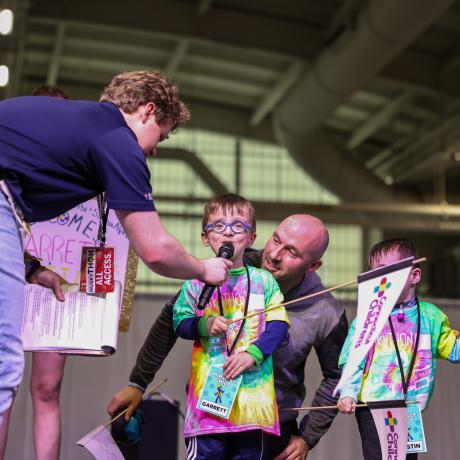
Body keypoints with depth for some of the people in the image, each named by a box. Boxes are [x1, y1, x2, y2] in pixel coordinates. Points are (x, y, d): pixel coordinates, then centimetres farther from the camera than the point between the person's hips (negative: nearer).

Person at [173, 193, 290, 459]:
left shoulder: (264, 281, 5)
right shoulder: (197, 281, 4)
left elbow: (279, 326, 1)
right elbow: (180, 322, 6)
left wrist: (252, 354, -14)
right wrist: (205, 325, -14)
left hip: (253, 385, 1)